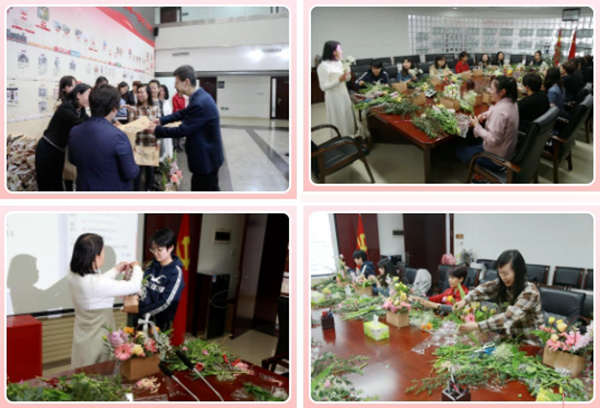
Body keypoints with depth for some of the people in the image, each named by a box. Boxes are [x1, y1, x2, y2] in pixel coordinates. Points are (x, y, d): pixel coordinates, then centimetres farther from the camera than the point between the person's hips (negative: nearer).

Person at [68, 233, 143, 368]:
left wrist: (116, 270, 20)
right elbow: (134, 286, -20)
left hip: (82, 337, 8)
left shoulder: (73, 276, -5)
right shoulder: (97, 284, -30)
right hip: (97, 340, -8)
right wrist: (136, 267, -1)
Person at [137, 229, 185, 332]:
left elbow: (166, 302, -16)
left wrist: (141, 311, -15)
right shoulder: (152, 266, 5)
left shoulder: (176, 272, -12)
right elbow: (144, 289, 6)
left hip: (162, 322, -5)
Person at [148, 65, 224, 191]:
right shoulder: (201, 96, 5)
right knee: (212, 190, 19)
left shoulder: (199, 103, -28)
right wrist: (162, 120, 11)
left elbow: (182, 131, -24)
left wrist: (157, 130, -12)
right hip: (210, 155, 10)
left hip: (205, 158, -10)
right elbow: (184, 113, 19)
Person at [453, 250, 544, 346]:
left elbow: (508, 317, -31)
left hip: (530, 344, -5)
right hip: (510, 338, 5)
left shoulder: (530, 292, -24)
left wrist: (477, 326, -36)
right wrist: (465, 300, -32)